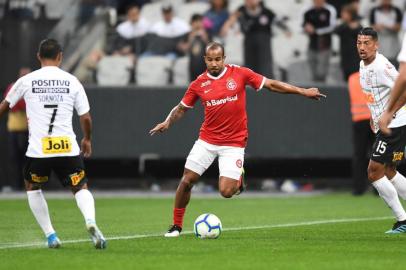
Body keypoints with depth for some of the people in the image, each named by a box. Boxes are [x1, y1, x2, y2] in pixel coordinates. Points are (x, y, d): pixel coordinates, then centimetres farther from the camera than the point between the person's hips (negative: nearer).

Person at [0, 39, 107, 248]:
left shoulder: (26, 81, 4)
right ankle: (90, 221, -21)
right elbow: (86, 117, 7)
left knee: (32, 187, 23)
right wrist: (87, 139, 25)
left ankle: (50, 235, 15)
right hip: (68, 148, 0)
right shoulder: (72, 81, 5)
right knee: (81, 188, 11)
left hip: (38, 149, 0)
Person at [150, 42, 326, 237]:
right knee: (187, 181, -3)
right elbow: (181, 108, 11)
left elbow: (271, 85, 0)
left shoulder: (239, 74, -6)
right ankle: (176, 226, 15)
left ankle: (238, 178, 23)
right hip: (207, 140, 2)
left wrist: (303, 92, -1)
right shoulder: (199, 84, -1)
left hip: (233, 143, -2)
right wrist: (167, 122, -7)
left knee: (226, 191, -13)